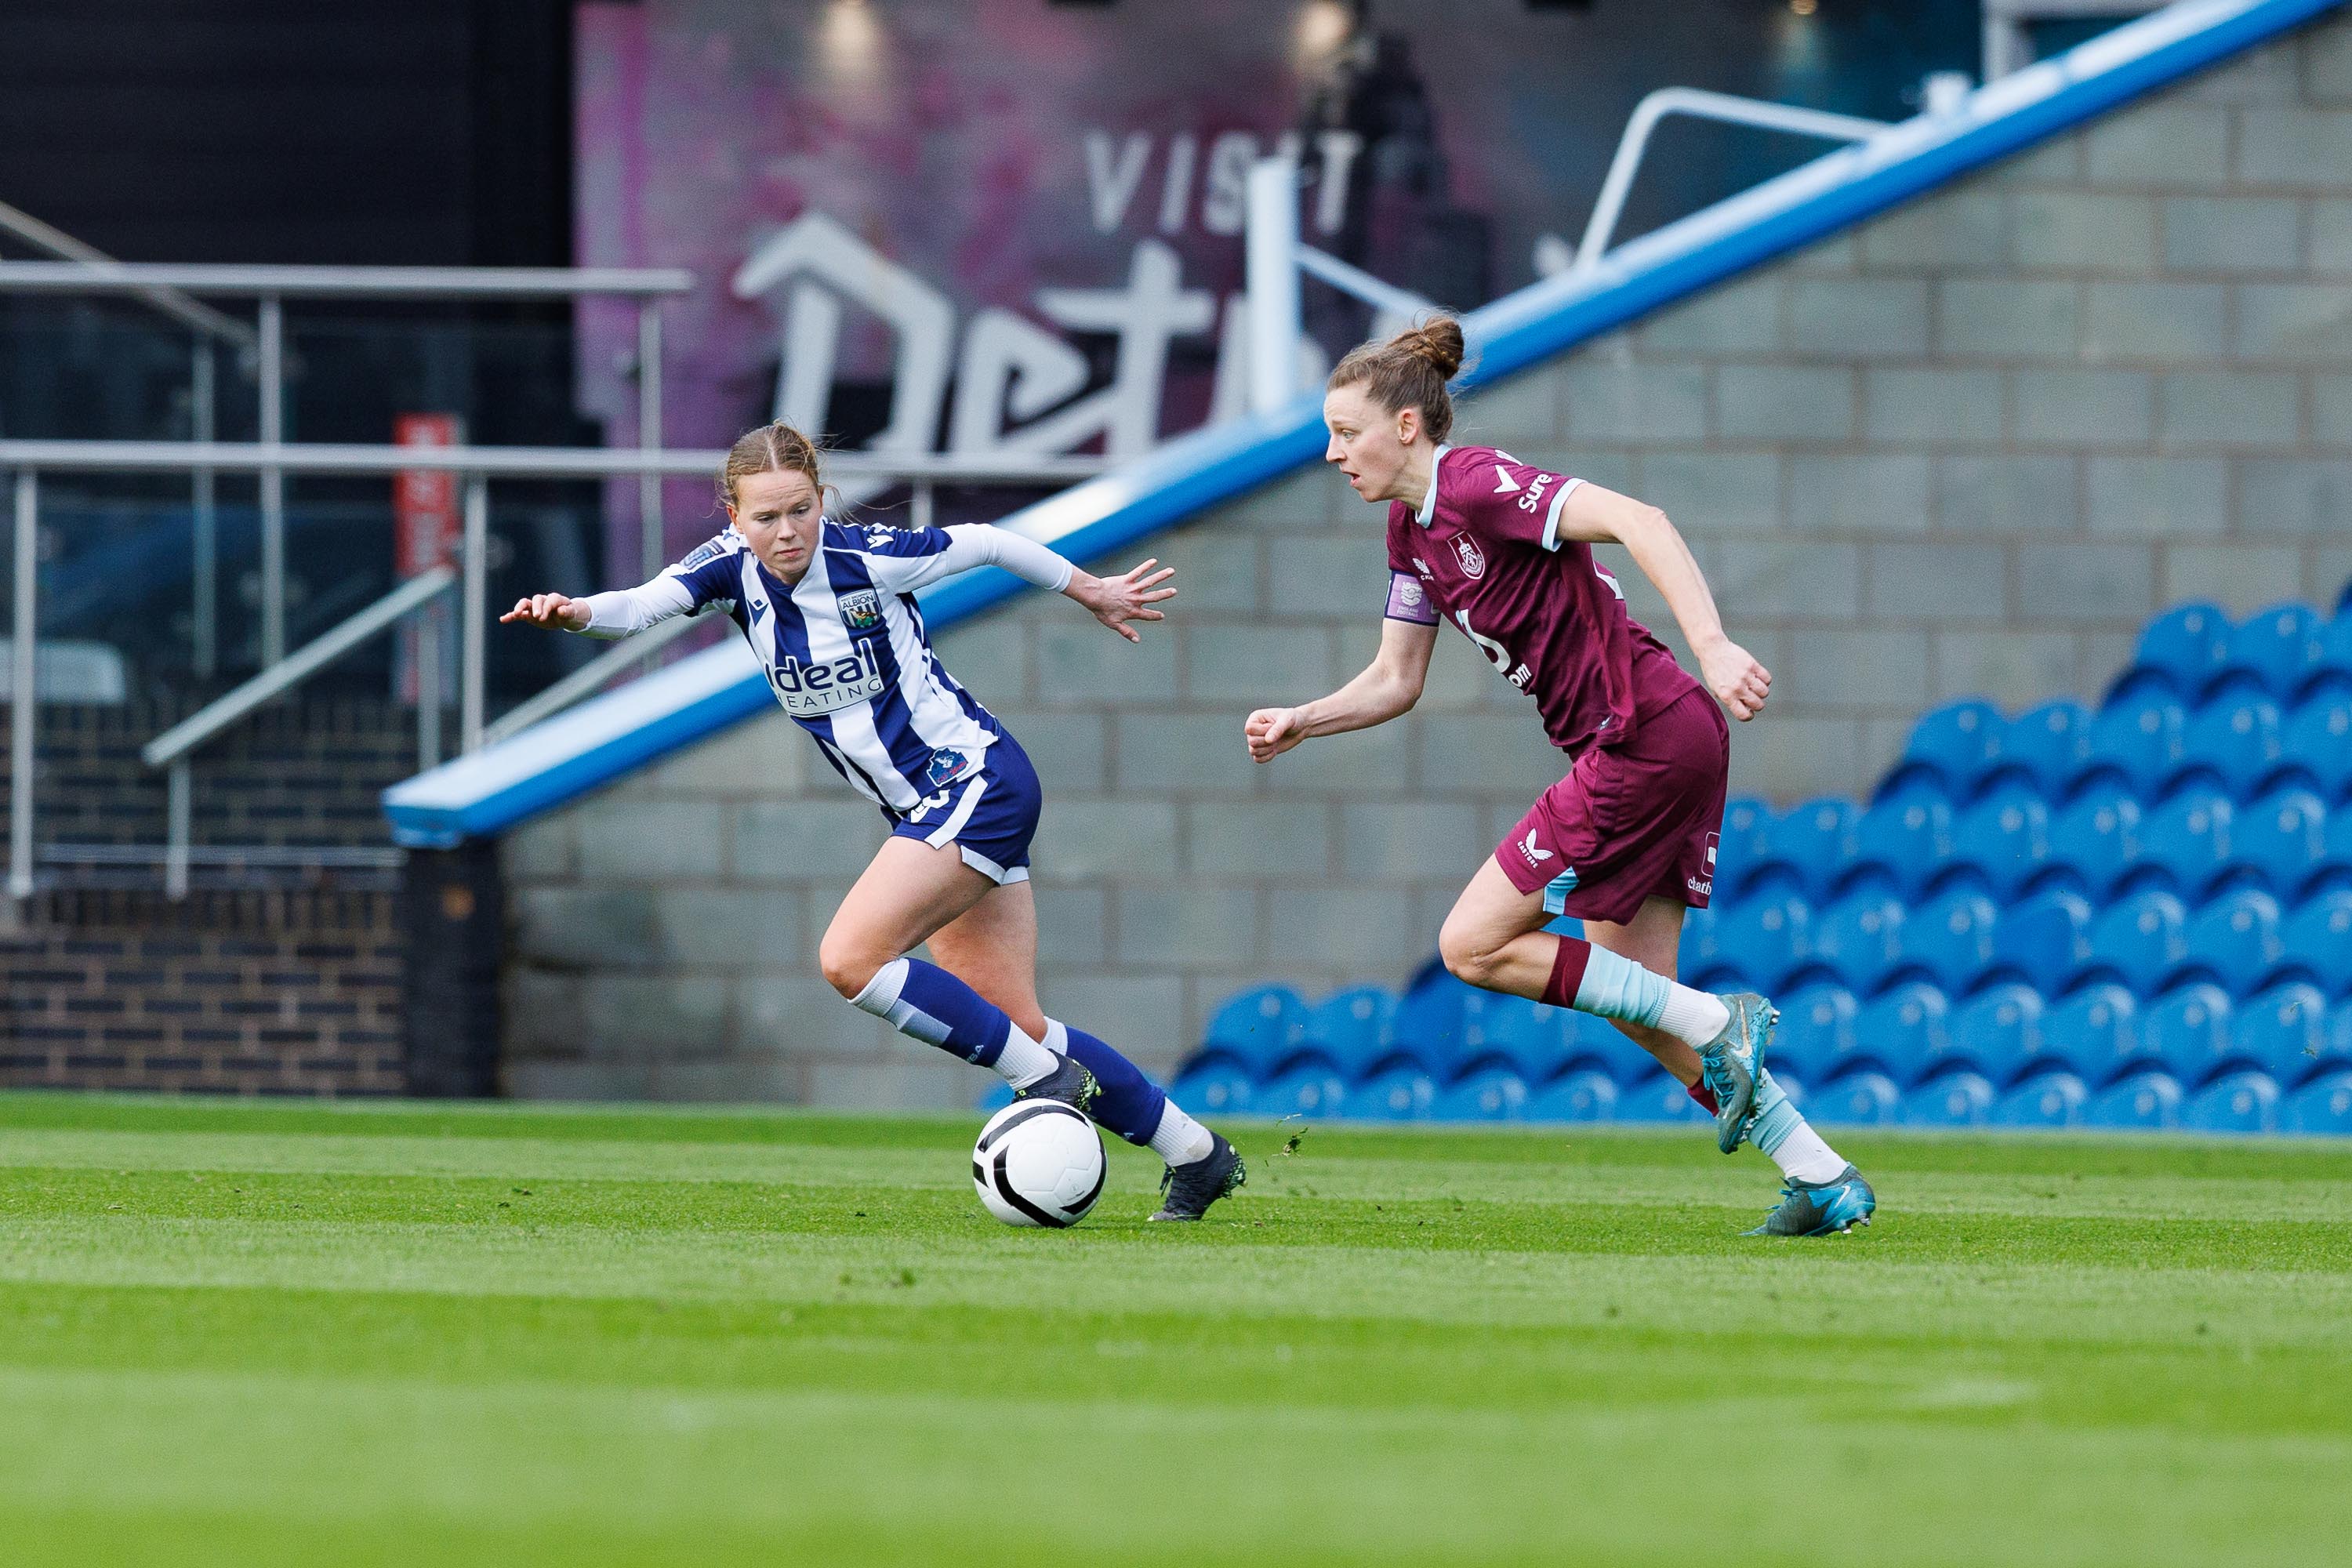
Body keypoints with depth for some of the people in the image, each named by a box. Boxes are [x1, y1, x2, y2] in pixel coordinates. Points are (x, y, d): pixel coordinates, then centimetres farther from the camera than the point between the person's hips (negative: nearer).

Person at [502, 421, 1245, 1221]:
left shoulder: (868, 556, -17)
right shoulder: (732, 568, -3)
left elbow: (986, 545, -1)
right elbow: (639, 607, -19)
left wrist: (1093, 593, 13)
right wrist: (576, 613, -42)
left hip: (978, 780, -7)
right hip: (924, 812, 7)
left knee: (849, 959, -21)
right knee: (1014, 1025, 6)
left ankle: (1044, 1076, -11)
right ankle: (1194, 1150, 18)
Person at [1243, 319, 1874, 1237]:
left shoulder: (1477, 486, -16)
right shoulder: (1412, 526, 14)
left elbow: (1633, 520, -28)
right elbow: (1394, 681, 20)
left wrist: (1710, 644, -39)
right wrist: (1299, 724, 3)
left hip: (1649, 738, -10)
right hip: (1637, 752, 10)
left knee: (1474, 946, -7)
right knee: (1635, 1000, 12)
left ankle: (1714, 1026, -6)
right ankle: (1823, 1180, 15)